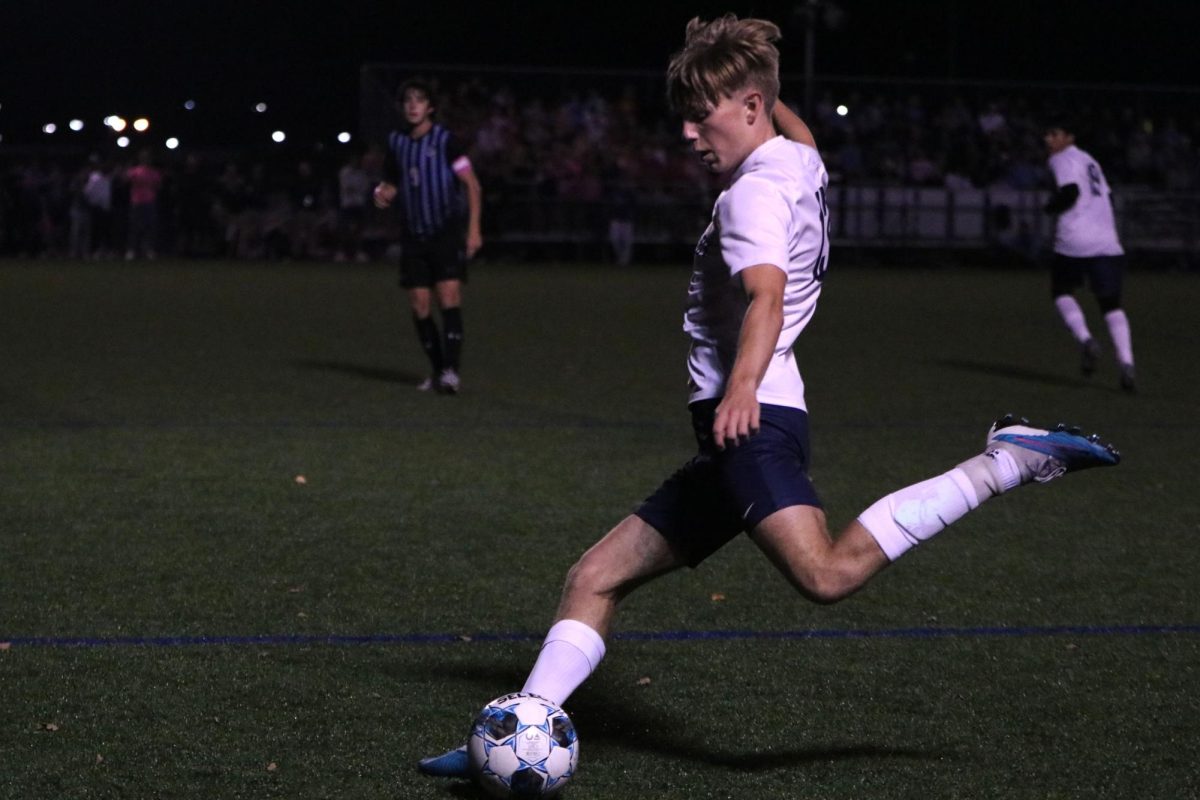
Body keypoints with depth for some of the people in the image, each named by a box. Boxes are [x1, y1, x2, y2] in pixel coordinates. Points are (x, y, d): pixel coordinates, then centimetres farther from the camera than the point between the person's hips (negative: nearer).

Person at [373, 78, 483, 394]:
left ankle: (451, 371, -21)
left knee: (449, 295, -16)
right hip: (414, 235, 5)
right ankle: (438, 371, 12)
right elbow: (392, 184, 22)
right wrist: (383, 194, -3)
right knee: (420, 306, 1)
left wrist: (474, 229, -14)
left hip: (446, 233, -5)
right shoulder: (397, 142, 10)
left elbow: (472, 184, -6)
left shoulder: (444, 140, -5)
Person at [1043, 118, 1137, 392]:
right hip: (1107, 242, 6)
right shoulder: (1089, 161, 24)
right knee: (1111, 304, 6)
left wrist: (1050, 207, -1)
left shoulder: (1063, 160, -1)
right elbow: (1106, 197, 24)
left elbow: (1070, 191, -16)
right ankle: (1126, 364, -11)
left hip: (1074, 242, -6)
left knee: (1061, 292, 15)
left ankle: (1085, 339, -11)